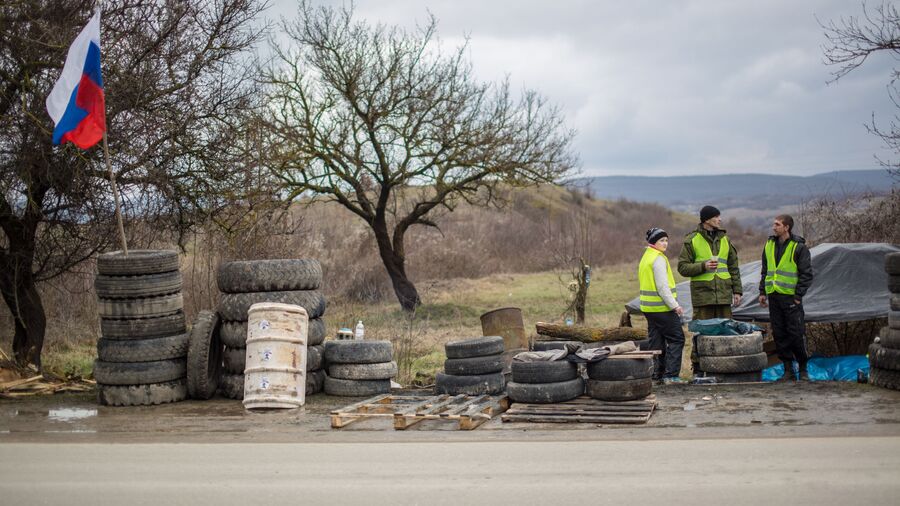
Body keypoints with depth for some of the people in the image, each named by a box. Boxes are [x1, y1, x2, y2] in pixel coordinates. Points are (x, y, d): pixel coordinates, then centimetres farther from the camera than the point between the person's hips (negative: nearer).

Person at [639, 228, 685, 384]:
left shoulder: (645, 257, 16)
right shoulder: (658, 259, -14)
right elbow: (662, 286, -20)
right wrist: (674, 305, -18)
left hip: (649, 307, 9)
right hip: (662, 307, -9)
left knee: (656, 341, 13)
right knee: (676, 339, -3)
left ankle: (656, 374, 15)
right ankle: (671, 375, -8)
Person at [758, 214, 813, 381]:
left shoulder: (799, 247, -6)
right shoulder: (769, 245, 12)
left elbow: (806, 274, -6)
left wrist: (799, 295, -11)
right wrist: (762, 291, 13)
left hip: (791, 297, -6)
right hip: (774, 296, 6)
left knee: (796, 333, -4)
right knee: (779, 334, 5)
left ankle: (803, 369, 9)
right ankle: (788, 369, 13)